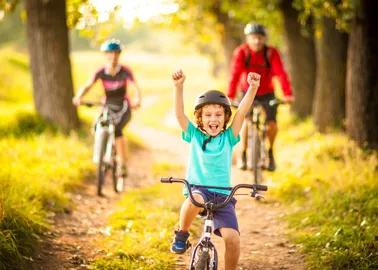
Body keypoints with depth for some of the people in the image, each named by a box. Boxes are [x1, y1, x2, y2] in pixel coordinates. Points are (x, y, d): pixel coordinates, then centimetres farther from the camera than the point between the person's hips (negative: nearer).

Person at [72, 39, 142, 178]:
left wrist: (138, 100, -47)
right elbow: (87, 86, -20)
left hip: (123, 108, -3)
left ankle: (122, 164, -22)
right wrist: (78, 97, -40)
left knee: (117, 129, -31)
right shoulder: (101, 72, -10)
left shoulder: (125, 71, -15)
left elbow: (136, 88, -26)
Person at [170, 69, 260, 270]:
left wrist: (253, 88, -19)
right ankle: (181, 235, -9)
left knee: (232, 238, -19)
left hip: (222, 195, 1)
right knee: (194, 201, -39)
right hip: (197, 189, -1)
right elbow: (179, 113, -6)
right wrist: (178, 86, -21)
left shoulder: (228, 138, 7)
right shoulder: (194, 135, 7)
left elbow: (242, 112, -5)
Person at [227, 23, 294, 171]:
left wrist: (287, 94, -42)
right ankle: (243, 155, -2)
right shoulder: (241, 52, -20)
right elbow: (235, 74, -27)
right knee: (246, 120, -21)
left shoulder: (271, 53, -20)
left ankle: (270, 152, 17)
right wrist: (230, 97, -37)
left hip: (267, 93, 1)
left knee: (272, 124, -12)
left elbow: (281, 73, -29)